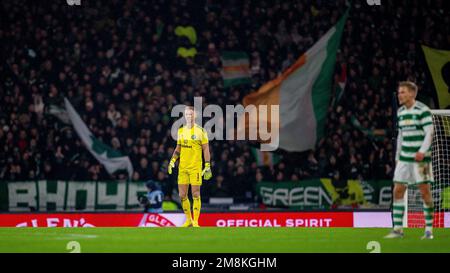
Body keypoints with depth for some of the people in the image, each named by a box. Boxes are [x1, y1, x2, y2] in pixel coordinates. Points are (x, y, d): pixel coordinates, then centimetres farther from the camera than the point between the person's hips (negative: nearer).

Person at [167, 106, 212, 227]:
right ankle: (188, 220, 19)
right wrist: (172, 161, 7)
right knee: (182, 195, 5)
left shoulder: (200, 131, -3)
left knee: (195, 194, -5)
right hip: (182, 167, 5)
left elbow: (206, 150, -1)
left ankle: (195, 222, 0)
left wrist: (207, 167, -7)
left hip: (195, 167, -5)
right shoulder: (181, 131, 11)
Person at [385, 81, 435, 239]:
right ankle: (397, 229, 5)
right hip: (404, 158, 7)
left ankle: (429, 229, 4)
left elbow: (429, 133, -13)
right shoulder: (400, 111, 13)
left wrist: (422, 151, -26)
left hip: (421, 158, -7)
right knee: (397, 191, 1)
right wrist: (397, 157, 18)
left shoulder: (423, 110, -8)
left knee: (425, 192, -4)